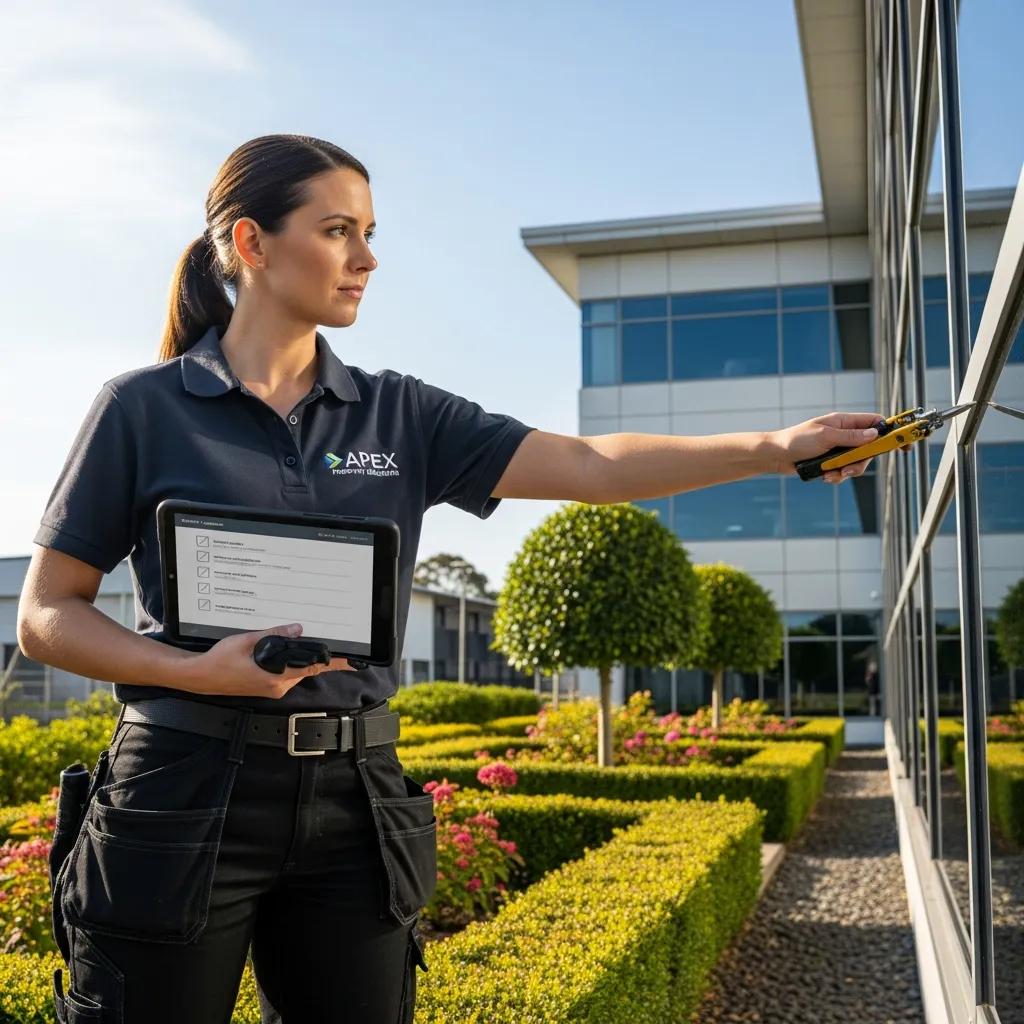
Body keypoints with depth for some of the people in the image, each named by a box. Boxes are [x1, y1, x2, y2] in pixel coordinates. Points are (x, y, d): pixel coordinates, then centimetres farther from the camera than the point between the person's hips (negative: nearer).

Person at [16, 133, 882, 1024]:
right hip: (184, 794, -2)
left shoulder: (401, 415, 6)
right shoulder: (144, 407, -1)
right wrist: (195, 672, -16)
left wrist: (774, 447, -13)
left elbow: (592, 466, -3)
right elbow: (46, 617, 1)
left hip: (353, 797, 3)